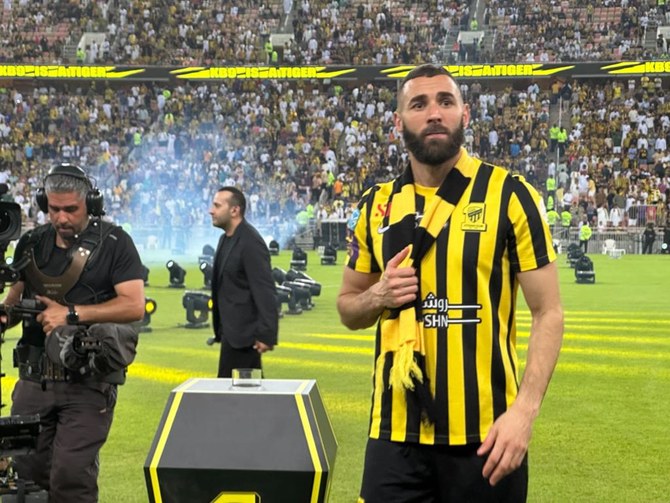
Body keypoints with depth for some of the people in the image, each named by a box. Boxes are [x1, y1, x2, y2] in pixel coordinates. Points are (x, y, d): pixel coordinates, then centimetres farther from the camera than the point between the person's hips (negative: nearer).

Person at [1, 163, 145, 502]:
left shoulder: (113, 243, -3)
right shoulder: (31, 244, 12)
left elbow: (134, 306, -12)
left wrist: (71, 314, -17)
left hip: (88, 382, -5)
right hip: (35, 380, 5)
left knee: (71, 475, -11)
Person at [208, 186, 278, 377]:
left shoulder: (251, 243, -18)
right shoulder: (226, 239, 11)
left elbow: (265, 291, -21)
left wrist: (266, 335, -24)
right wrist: (221, 329, 17)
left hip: (243, 331, -9)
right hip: (232, 330, 9)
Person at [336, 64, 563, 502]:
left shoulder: (509, 195, -4)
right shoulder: (377, 205, 7)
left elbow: (548, 312, -5)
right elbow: (348, 307, 17)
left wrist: (524, 409, -17)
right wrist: (378, 296, -6)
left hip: (483, 431, -3)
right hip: (397, 430, 3)